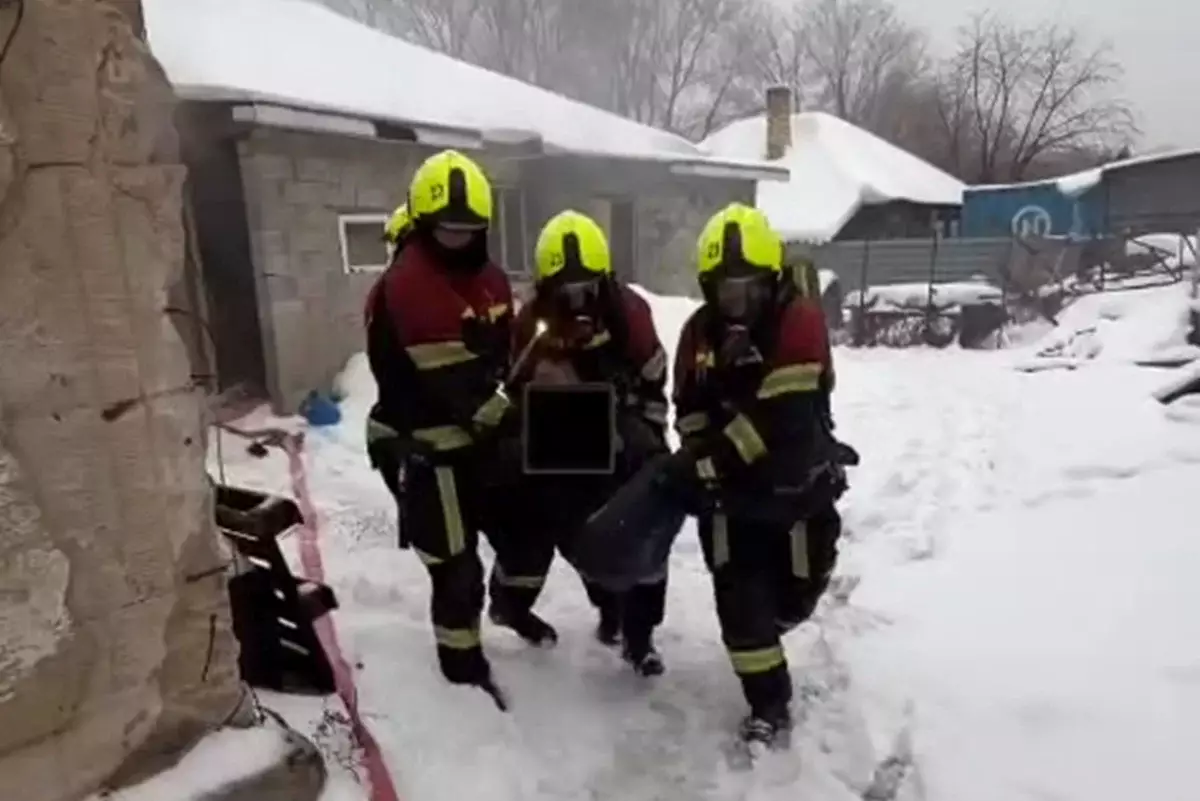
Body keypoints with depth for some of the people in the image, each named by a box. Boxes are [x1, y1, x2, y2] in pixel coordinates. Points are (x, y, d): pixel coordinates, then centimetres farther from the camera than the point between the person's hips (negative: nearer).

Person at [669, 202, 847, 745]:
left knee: (798, 592, 13)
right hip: (732, 491, 3)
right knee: (739, 597, -1)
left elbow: (778, 417, -27)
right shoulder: (699, 332, -2)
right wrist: (701, 463, -21)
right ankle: (769, 704, 18)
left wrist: (704, 464, -27)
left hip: (798, 486, -2)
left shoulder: (799, 323, -18)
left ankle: (762, 634, 48)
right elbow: (691, 411, -2)